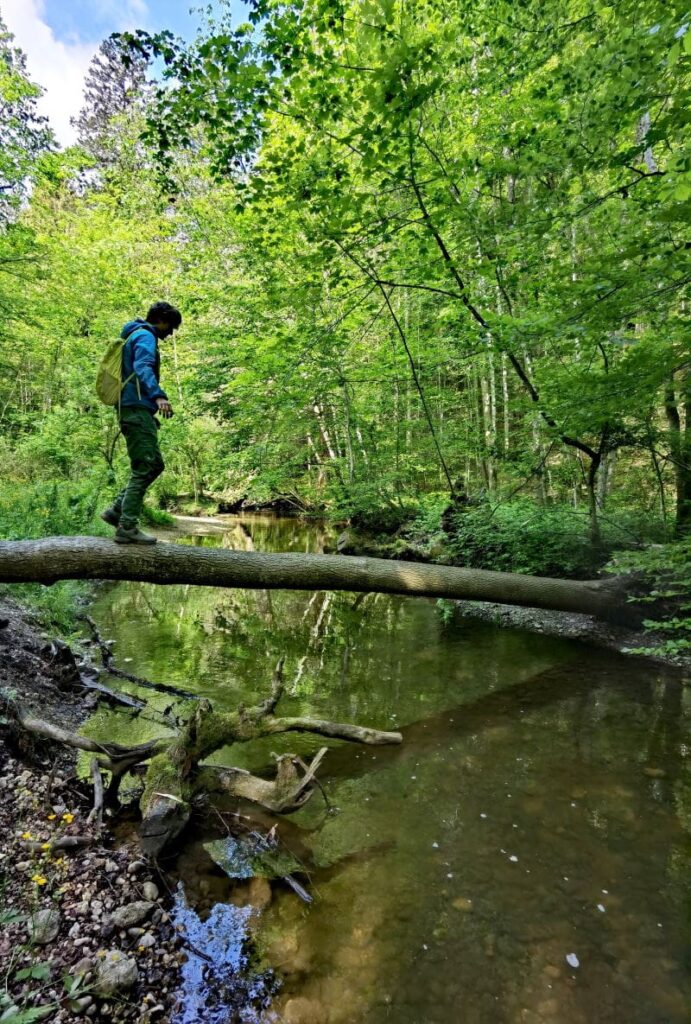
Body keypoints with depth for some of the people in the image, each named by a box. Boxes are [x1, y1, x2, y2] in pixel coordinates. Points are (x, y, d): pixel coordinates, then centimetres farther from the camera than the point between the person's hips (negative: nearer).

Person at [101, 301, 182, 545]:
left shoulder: (137, 336, 27)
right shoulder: (145, 336, -5)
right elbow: (143, 367, -24)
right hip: (137, 409, -10)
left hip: (136, 411, 10)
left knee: (155, 465, 11)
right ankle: (127, 527, -10)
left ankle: (116, 511, 11)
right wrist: (158, 395, -40)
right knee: (144, 468, -11)